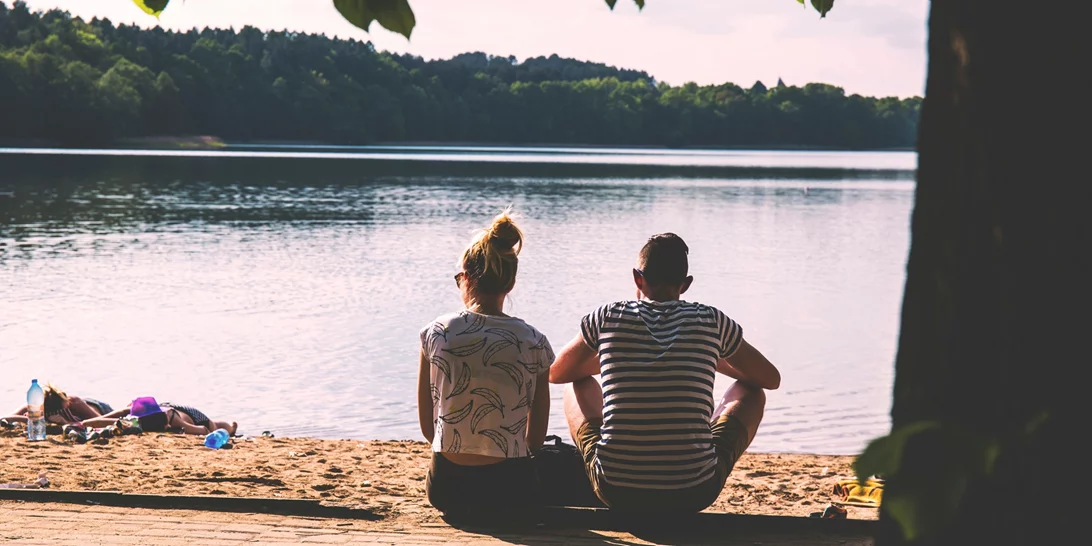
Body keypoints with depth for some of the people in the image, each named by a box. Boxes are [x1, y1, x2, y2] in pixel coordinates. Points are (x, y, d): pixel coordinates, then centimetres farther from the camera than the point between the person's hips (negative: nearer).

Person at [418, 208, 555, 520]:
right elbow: (536, 437, 3)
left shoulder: (435, 334, -6)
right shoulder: (534, 343, -6)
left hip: (446, 490, 4)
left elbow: (427, 427, 3)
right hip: (509, 491, -4)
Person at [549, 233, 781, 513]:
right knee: (751, 391, 26)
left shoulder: (608, 317, 1)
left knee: (578, 383, 29)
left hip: (615, 492, 1)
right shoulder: (711, 321, 0)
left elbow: (555, 373, 18)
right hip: (694, 495, -1)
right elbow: (772, 378, 15)